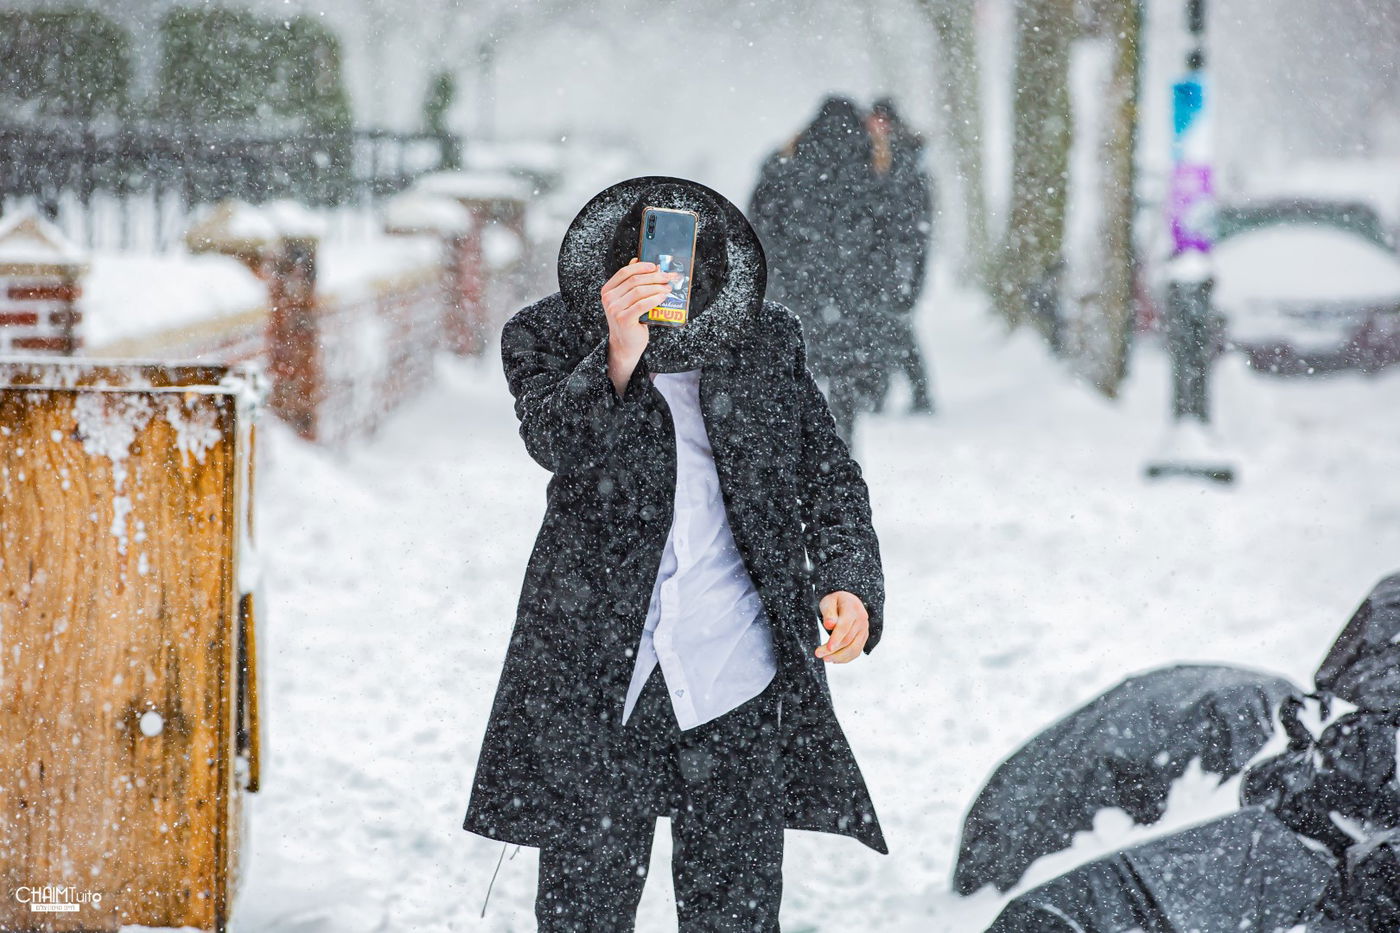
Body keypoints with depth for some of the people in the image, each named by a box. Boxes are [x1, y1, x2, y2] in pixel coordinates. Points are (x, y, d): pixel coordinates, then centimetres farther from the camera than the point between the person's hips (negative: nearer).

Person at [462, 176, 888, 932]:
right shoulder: (547, 334, 2)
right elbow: (557, 444, -15)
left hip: (738, 680, 1)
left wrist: (849, 586, -6)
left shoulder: (768, 342, 8)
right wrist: (618, 354, -33)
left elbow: (830, 480, 11)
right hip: (593, 677, -1)